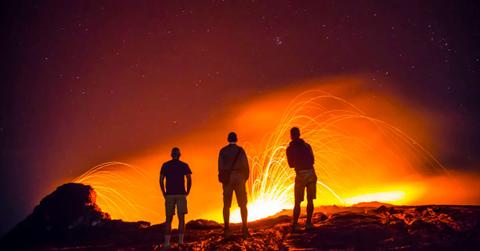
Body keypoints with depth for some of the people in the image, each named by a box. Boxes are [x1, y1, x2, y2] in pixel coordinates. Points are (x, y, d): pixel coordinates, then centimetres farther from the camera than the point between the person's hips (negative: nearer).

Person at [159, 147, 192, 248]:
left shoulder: (165, 165, 7)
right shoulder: (184, 165, 3)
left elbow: (161, 180, 0)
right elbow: (189, 180, -7)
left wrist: (164, 193, 7)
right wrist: (187, 192, 4)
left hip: (169, 194, 1)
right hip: (181, 194, -1)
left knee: (168, 218, 6)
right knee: (181, 218, 4)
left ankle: (167, 242, 0)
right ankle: (181, 240, -4)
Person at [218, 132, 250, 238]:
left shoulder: (223, 151, 4)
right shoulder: (240, 150, 0)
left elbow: (220, 166, 2)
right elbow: (245, 165, -3)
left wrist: (222, 179, 10)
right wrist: (245, 178, 9)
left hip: (227, 178, 1)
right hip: (239, 177, -1)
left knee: (226, 204, 4)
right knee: (242, 204, 3)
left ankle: (227, 228, -5)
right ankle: (244, 228, -4)